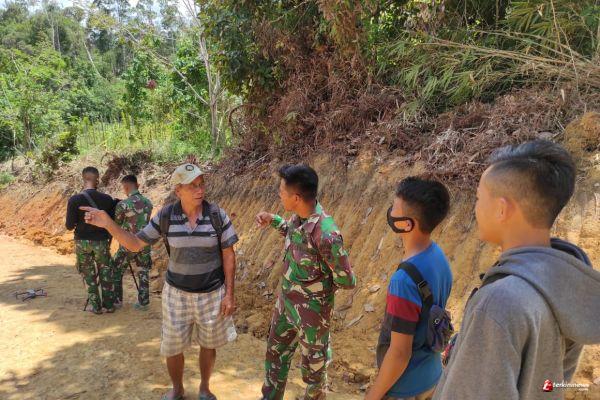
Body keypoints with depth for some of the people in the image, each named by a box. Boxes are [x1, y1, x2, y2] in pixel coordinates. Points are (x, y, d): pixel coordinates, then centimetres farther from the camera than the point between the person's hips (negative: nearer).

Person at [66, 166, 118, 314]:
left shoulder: (74, 199, -12)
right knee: (105, 273, 15)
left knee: (89, 275, 14)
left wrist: (78, 223, 10)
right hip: (102, 241, 1)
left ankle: (95, 305, 18)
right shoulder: (106, 199, -9)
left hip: (82, 241, 0)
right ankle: (109, 304, 19)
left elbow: (69, 225, -10)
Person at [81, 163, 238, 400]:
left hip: (212, 294, -1)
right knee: (172, 347, 13)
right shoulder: (166, 216, -11)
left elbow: (228, 255, -9)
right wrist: (108, 224, -20)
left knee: (208, 344, 16)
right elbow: (135, 244, -5)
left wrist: (229, 294, -10)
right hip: (177, 293, 1)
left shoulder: (217, 215, -15)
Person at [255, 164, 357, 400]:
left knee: (313, 364, 18)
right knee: (276, 353, 25)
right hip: (286, 301, 8)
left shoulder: (326, 234, -33)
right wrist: (273, 221, 4)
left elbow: (347, 281, -23)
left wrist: (319, 280, -8)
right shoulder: (299, 216, -9)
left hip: (311, 310, -8)